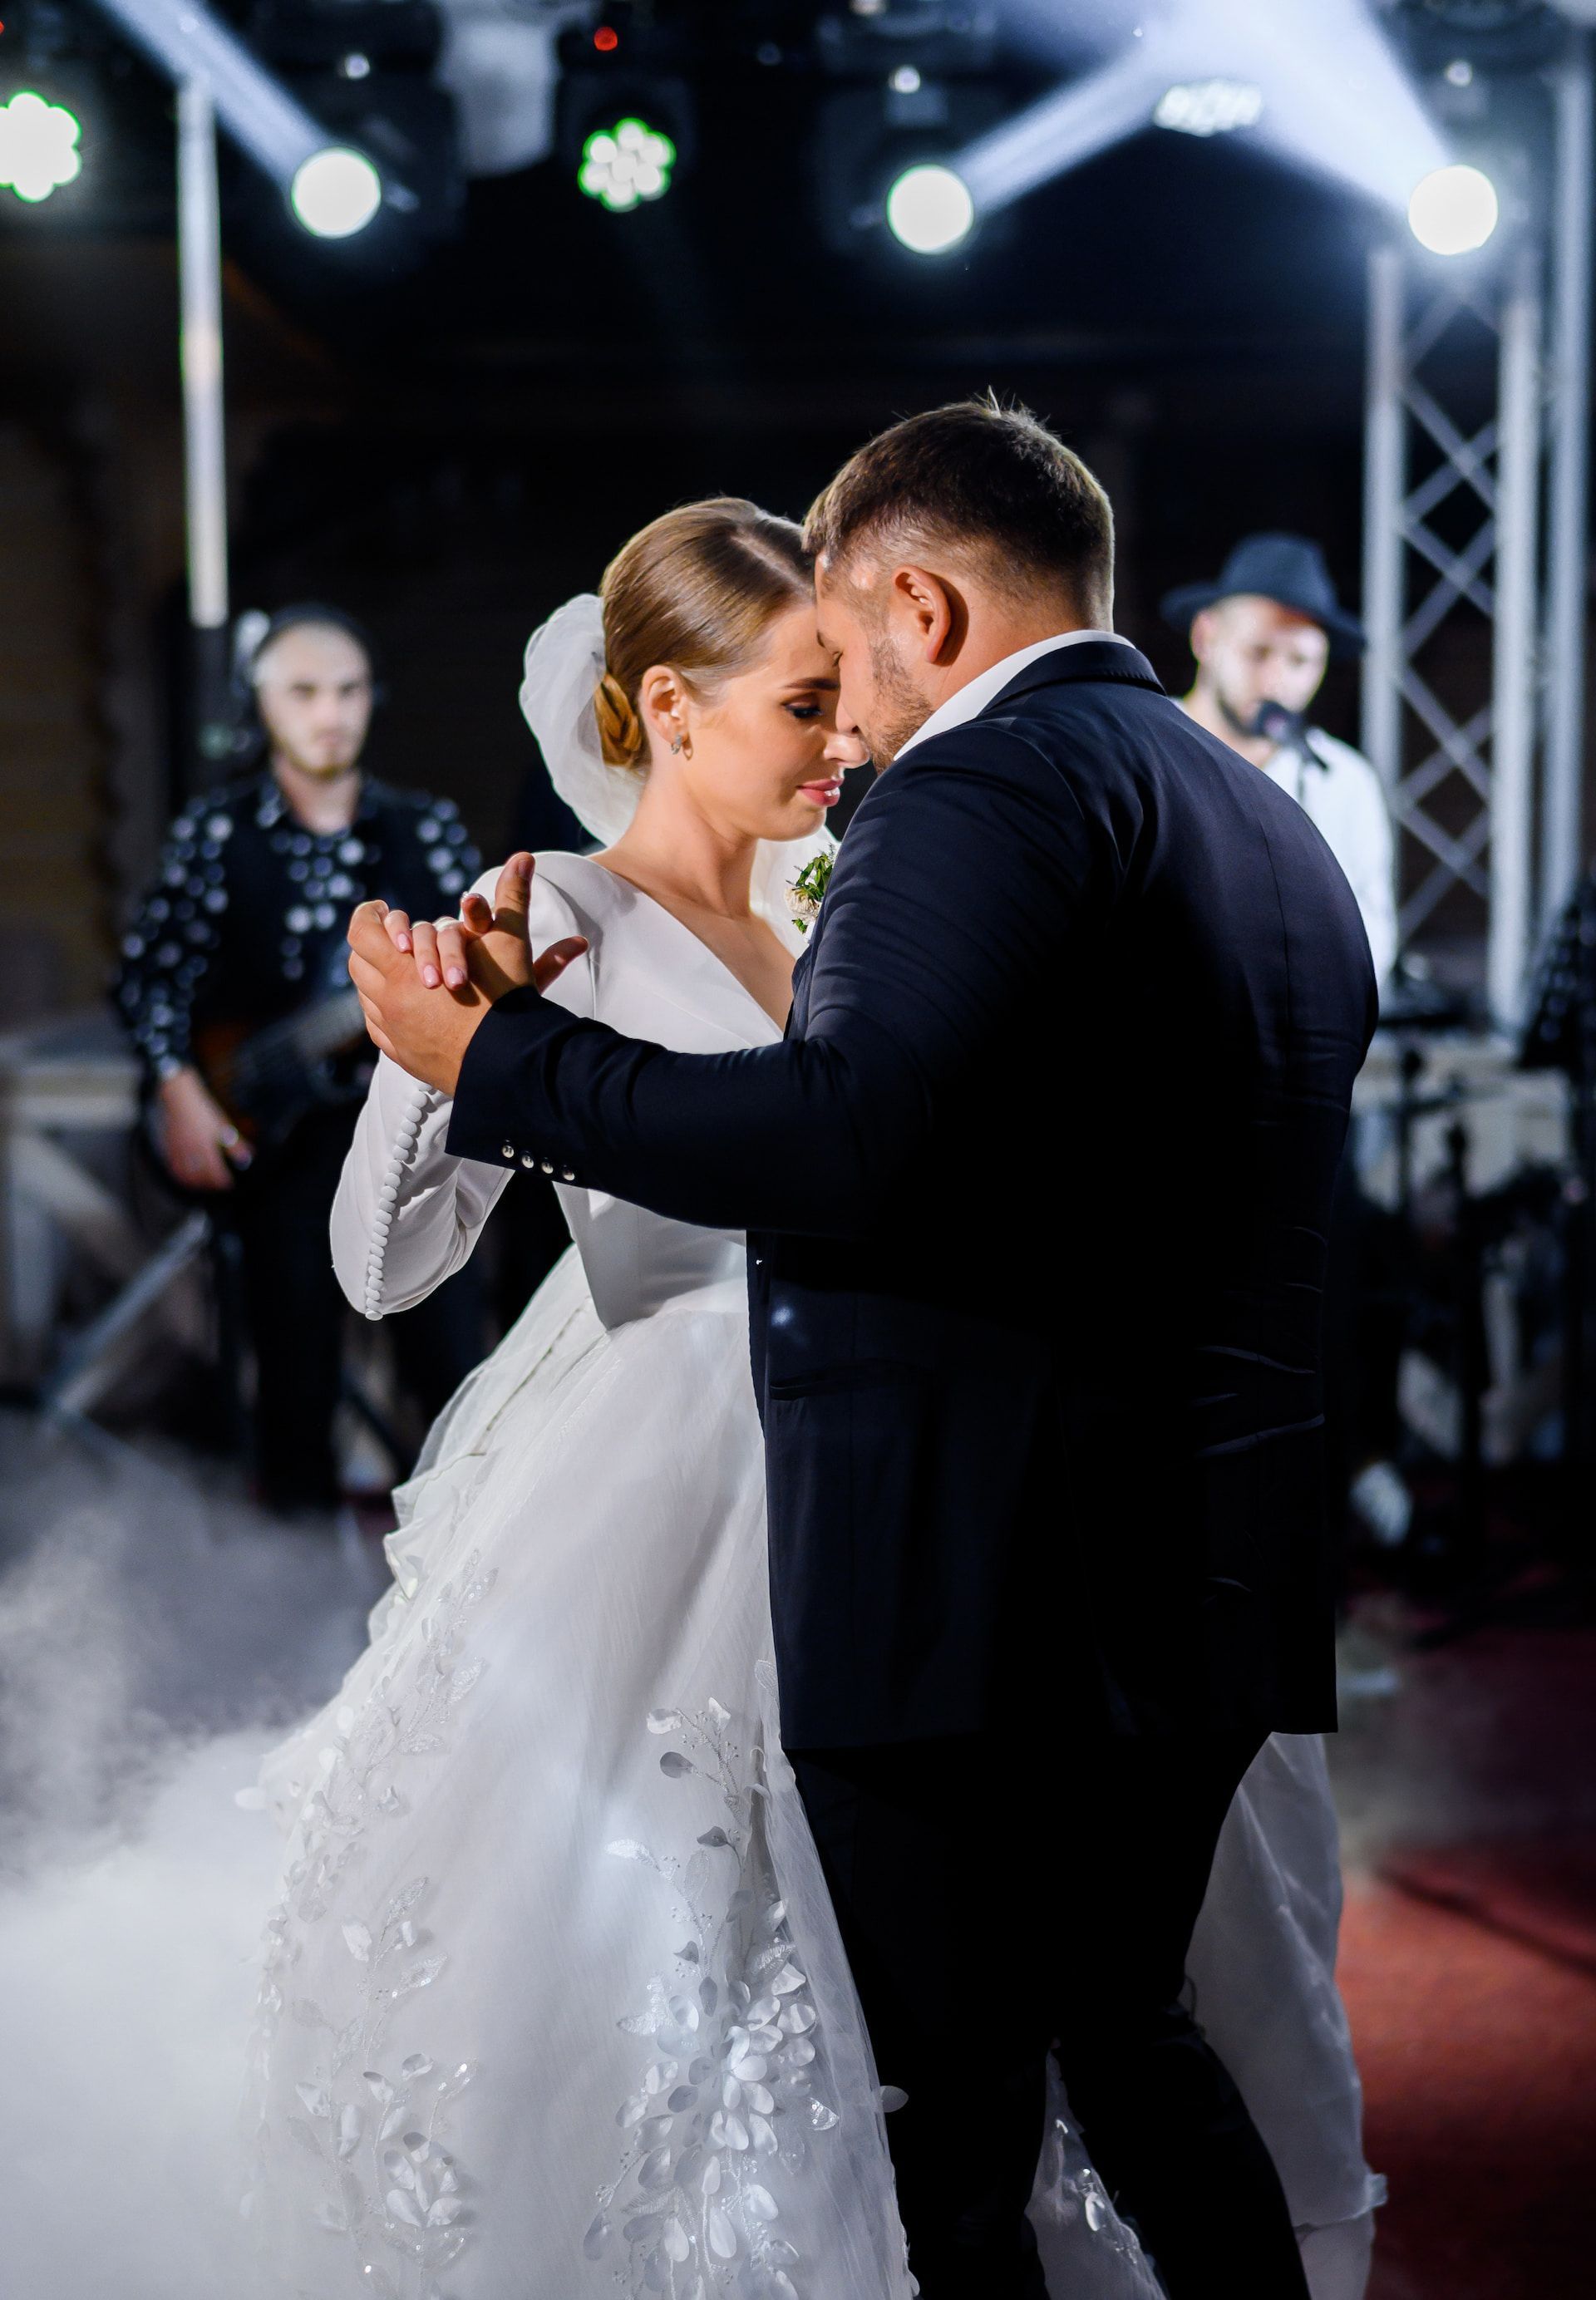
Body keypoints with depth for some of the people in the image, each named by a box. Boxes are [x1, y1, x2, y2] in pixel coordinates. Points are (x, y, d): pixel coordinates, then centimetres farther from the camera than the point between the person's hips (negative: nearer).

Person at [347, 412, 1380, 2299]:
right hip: (1212, 1584, 9)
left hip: (986, 1596, -9)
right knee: (1124, 2033, 25)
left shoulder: (989, 780, -13)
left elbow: (844, 1133, -28)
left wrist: (492, 1056, -19)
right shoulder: (1273, 826, 16)